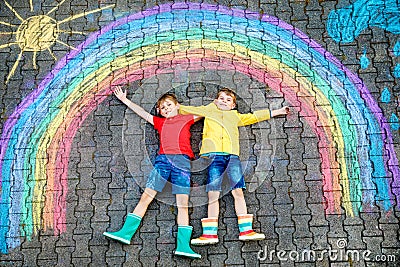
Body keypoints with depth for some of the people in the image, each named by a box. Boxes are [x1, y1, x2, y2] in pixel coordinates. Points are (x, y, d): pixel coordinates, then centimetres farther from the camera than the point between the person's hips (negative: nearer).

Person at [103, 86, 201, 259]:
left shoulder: (186, 119, 23)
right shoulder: (160, 122, 28)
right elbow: (144, 114, 35)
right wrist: (125, 100, 39)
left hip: (182, 160, -2)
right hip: (163, 159, 2)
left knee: (183, 203, -9)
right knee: (146, 196, -5)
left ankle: (183, 245, -13)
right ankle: (126, 233, -3)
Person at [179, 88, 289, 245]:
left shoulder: (236, 117, 31)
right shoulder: (208, 111, 25)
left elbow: (254, 116, 38)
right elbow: (186, 110, 30)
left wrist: (276, 112, 41)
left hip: (232, 155, 2)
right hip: (214, 154, -2)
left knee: (238, 191, -4)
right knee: (213, 194, -6)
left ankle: (245, 230, -1)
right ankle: (210, 233, -3)